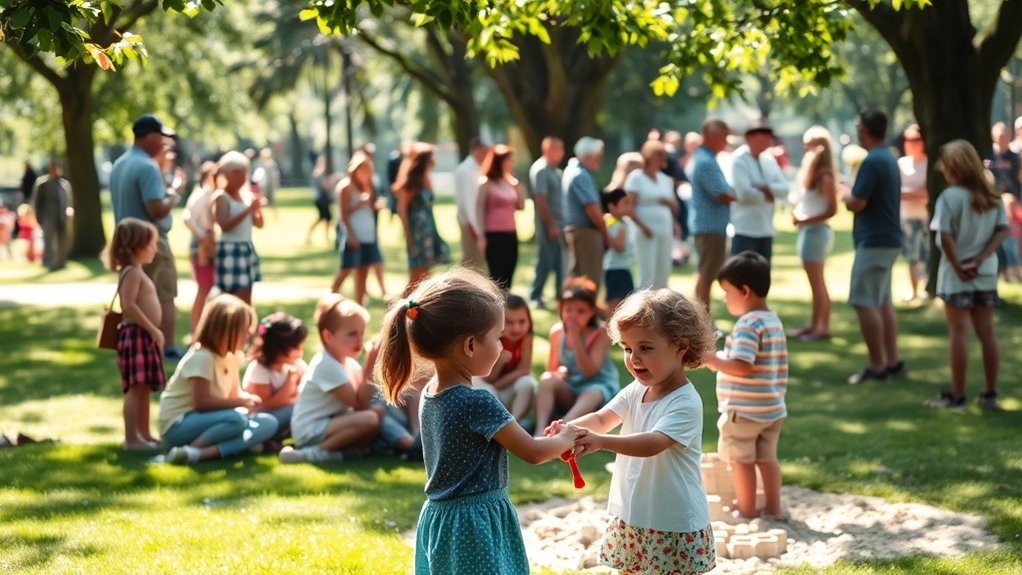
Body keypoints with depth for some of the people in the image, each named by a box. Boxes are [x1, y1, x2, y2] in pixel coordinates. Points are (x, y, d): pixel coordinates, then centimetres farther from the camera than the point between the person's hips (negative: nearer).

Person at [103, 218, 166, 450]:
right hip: (136, 336, -11)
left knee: (144, 389, 15)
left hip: (145, 337, 11)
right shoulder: (132, 272, -14)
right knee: (135, 389, -10)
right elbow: (129, 305, -23)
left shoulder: (137, 272, 19)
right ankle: (131, 439, -11)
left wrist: (153, 332, 19)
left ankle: (144, 435, 22)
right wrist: (153, 330, -21)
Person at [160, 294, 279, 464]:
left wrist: (248, 398, -7)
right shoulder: (201, 357, -18)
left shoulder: (232, 356, 7)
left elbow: (235, 393, 16)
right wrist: (241, 403, -18)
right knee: (235, 419, -34)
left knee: (269, 423, -10)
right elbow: (201, 402, -26)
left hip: (208, 421, 9)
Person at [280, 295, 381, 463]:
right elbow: (359, 404, -19)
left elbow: (361, 399, 2)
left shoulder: (350, 364, 11)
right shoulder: (327, 367, -18)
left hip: (328, 423, 10)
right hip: (311, 431, -10)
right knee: (369, 419, -26)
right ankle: (318, 452, -19)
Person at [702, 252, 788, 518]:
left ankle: (747, 511, 9)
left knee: (741, 459, 3)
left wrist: (711, 359, -18)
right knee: (767, 458, 15)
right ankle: (772, 508, 20)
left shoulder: (748, 325, -19)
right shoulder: (774, 321, 11)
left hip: (743, 409, -9)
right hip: (773, 408, 9)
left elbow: (741, 366, -27)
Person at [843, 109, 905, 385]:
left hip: (873, 241, -10)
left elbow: (857, 204, -19)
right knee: (883, 302, 15)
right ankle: (893, 361, 17)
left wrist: (843, 195, 0)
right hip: (888, 238, 10)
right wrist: (851, 196, 11)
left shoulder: (872, 162, -18)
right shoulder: (889, 159, 14)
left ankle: (877, 366, -7)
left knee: (865, 303, -8)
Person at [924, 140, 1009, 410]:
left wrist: (958, 267, -11)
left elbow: (945, 237, -21)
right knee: (986, 331, 9)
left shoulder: (950, 197, -15)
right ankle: (990, 394, 13)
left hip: (956, 275, -6)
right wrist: (980, 259, -6)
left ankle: (957, 396, 2)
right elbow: (1003, 231, 2)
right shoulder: (992, 196, 5)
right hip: (986, 274, 6)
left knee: (958, 332, -1)